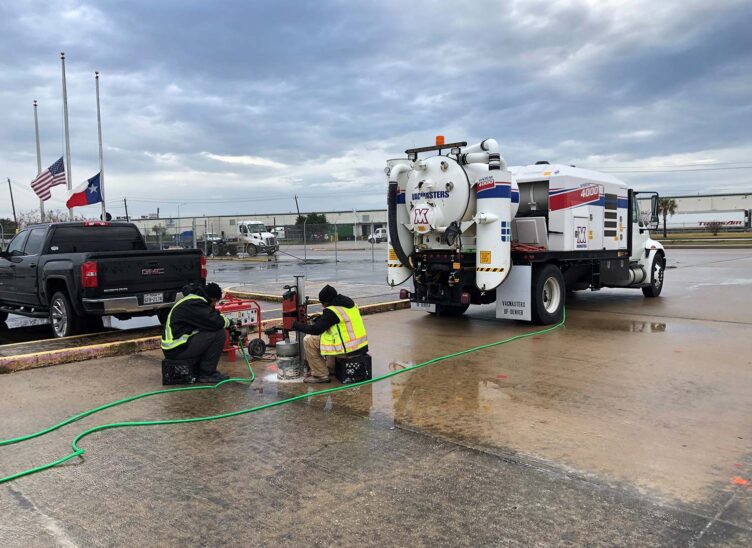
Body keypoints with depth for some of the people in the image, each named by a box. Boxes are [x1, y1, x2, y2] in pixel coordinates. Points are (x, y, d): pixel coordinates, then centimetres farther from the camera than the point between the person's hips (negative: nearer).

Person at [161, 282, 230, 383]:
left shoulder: (192, 299, 16)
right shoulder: (195, 303, -16)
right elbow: (217, 323, -24)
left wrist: (222, 319, 9)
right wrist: (226, 321, -2)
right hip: (177, 349, -11)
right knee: (219, 333, -16)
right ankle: (207, 374, -6)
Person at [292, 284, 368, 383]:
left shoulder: (332, 310, -14)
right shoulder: (349, 302, 11)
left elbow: (315, 330, -11)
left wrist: (295, 324, 0)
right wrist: (320, 318, 24)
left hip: (349, 348, -9)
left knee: (309, 341, -3)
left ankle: (321, 375, 2)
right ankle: (330, 368, 32)